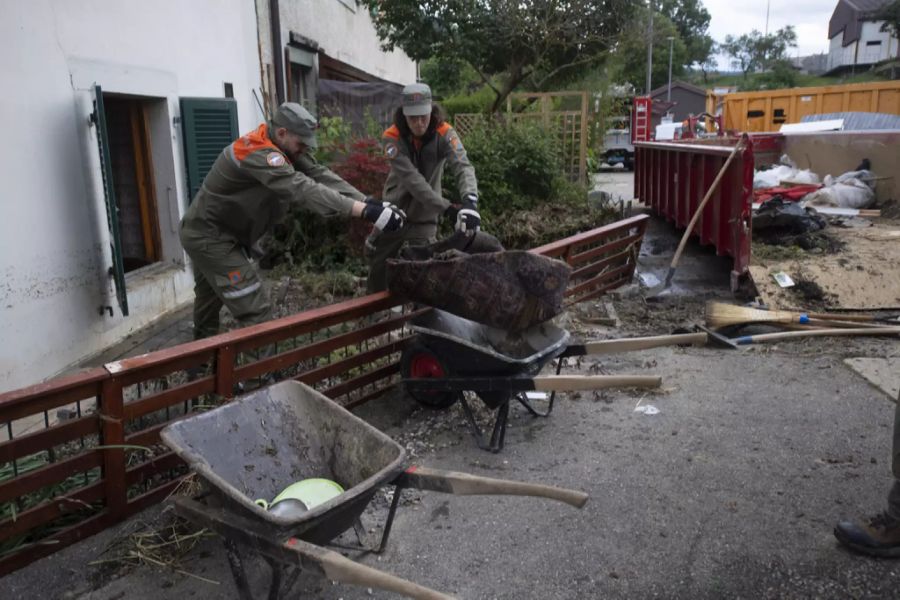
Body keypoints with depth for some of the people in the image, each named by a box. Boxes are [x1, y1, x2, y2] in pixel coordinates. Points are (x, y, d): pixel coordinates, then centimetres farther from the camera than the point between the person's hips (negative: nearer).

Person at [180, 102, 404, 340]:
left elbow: (319, 175, -14)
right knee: (255, 310, -13)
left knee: (209, 302, 26)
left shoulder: (284, 148, -3)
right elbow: (302, 189, -43)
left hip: (210, 233, 10)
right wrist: (366, 212, -51)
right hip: (209, 237, -10)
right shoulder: (259, 153, -31)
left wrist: (369, 202, -27)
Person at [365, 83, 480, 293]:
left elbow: (463, 167, -33)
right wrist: (448, 209, -40)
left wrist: (469, 201, -54)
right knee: (378, 270, 14)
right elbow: (412, 180, -30)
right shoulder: (392, 138, -20)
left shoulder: (444, 134, -17)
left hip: (425, 218, 0)